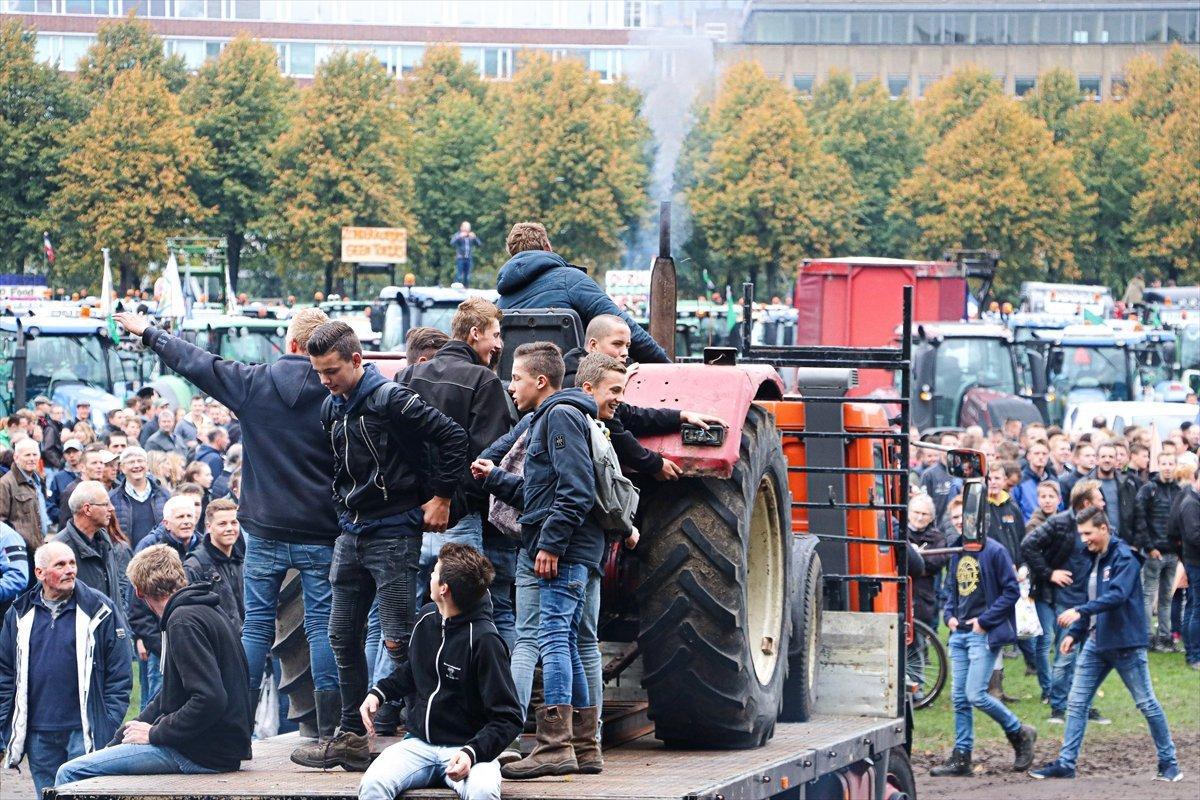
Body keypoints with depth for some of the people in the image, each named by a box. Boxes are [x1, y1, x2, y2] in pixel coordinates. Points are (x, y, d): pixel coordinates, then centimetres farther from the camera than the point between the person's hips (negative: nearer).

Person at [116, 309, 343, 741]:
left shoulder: (254, 382, -3)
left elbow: (195, 362, 8)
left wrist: (148, 333, 21)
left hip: (265, 530, 1)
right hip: (320, 532, -1)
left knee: (257, 621, 8)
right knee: (322, 623, 2)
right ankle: (328, 725, -2)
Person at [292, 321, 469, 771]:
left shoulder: (390, 400, -15)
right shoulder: (332, 408, 10)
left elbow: (453, 438, -17)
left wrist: (441, 498, -13)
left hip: (393, 534, -8)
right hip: (351, 533, 8)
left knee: (398, 640, -9)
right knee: (343, 637, 9)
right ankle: (351, 738, 15)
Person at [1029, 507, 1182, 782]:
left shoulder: (1124, 558, -14)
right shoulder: (1094, 558, 13)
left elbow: (1117, 595, -28)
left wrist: (1080, 612, -36)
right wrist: (1074, 633, 13)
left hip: (1125, 644, -8)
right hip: (1096, 643, 8)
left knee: (1146, 703, 1)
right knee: (1076, 704, 3)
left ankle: (1169, 763, 10)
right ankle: (1066, 763, 5)